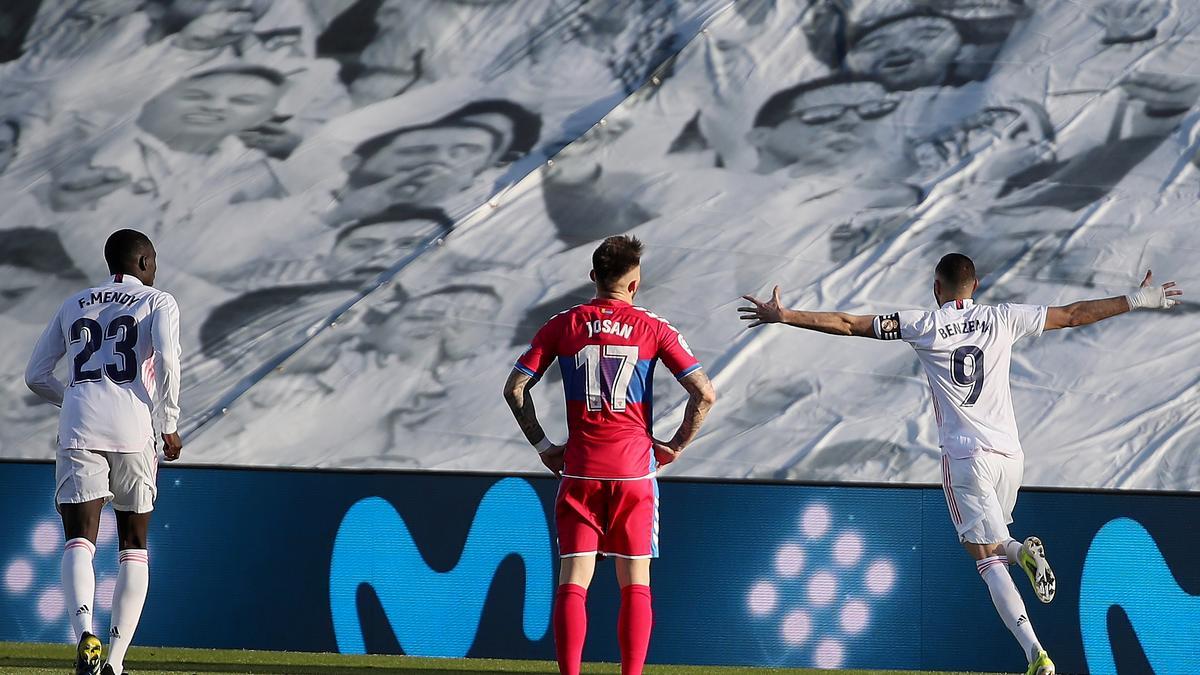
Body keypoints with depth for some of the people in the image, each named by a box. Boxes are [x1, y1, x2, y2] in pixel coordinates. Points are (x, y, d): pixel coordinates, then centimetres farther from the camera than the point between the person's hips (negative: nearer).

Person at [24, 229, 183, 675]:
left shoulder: (73, 306, 21)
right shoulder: (158, 302, 9)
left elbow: (36, 376, 20)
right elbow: (165, 358, -9)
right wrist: (169, 425, -2)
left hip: (79, 432, 2)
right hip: (132, 429, -2)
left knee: (79, 543, -7)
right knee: (134, 547, 10)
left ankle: (85, 634, -34)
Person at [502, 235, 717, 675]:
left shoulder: (563, 326, 4)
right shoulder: (653, 329, 0)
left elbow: (514, 388, 2)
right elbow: (704, 394, -6)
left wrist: (542, 445, 7)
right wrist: (677, 446, 4)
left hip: (579, 469, 1)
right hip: (634, 469, -1)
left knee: (573, 583, 1)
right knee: (635, 585, 5)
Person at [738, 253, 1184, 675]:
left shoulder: (923, 327, 0)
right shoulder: (1003, 319, 6)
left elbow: (848, 324, -2)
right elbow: (1073, 315, 13)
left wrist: (783, 316, 4)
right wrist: (1136, 302, 24)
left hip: (965, 454, -3)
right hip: (1009, 453, 3)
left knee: (988, 559, -6)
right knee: (993, 543, 26)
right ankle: (1023, 551, -8)